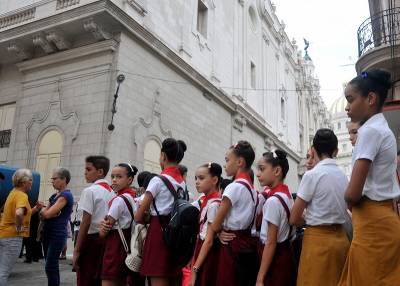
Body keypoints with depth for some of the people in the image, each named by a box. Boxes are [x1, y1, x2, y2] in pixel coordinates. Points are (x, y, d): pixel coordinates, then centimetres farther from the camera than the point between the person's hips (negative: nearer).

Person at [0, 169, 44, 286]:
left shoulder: (14, 192, 13)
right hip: (12, 236, -9)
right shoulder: (22, 195, -16)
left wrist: (35, 209, 6)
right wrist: (19, 227, -20)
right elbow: (19, 214, -36)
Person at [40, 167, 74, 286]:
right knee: (52, 266, 13)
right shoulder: (54, 196, 15)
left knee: (50, 267, -10)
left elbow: (48, 214, -19)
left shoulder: (66, 195, -13)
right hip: (48, 234, 9)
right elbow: (42, 216, 10)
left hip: (57, 236, -9)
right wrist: (46, 211, -10)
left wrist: (44, 211, 1)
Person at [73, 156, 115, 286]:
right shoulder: (112, 192, 9)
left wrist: (76, 250, -10)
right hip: (107, 239, 7)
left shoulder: (90, 191, -10)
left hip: (92, 239, -7)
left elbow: (85, 223, -14)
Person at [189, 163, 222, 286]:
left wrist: (195, 269, -16)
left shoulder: (213, 204, -17)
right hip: (201, 249, 8)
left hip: (207, 254, -8)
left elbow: (209, 241, -18)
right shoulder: (204, 200, 7)